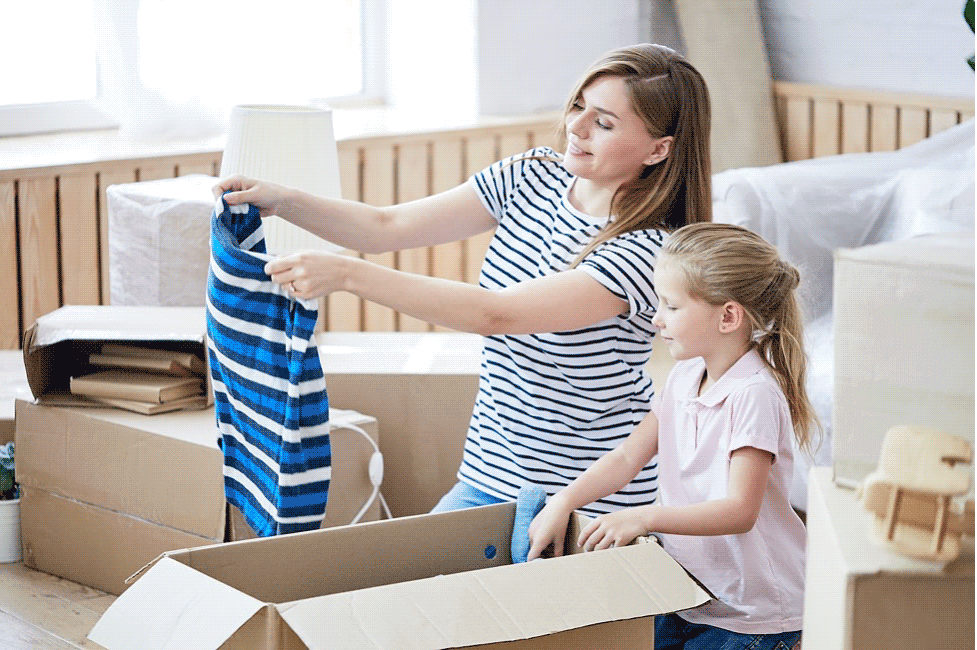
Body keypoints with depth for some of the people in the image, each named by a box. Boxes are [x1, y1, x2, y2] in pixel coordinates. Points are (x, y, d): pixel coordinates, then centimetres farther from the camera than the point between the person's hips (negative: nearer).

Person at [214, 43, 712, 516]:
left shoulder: (652, 249, -22)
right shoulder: (533, 178, 1)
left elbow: (496, 314, -29)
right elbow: (387, 228, 1)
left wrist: (346, 274, -32)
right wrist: (282, 202, -15)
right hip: (488, 478, 6)